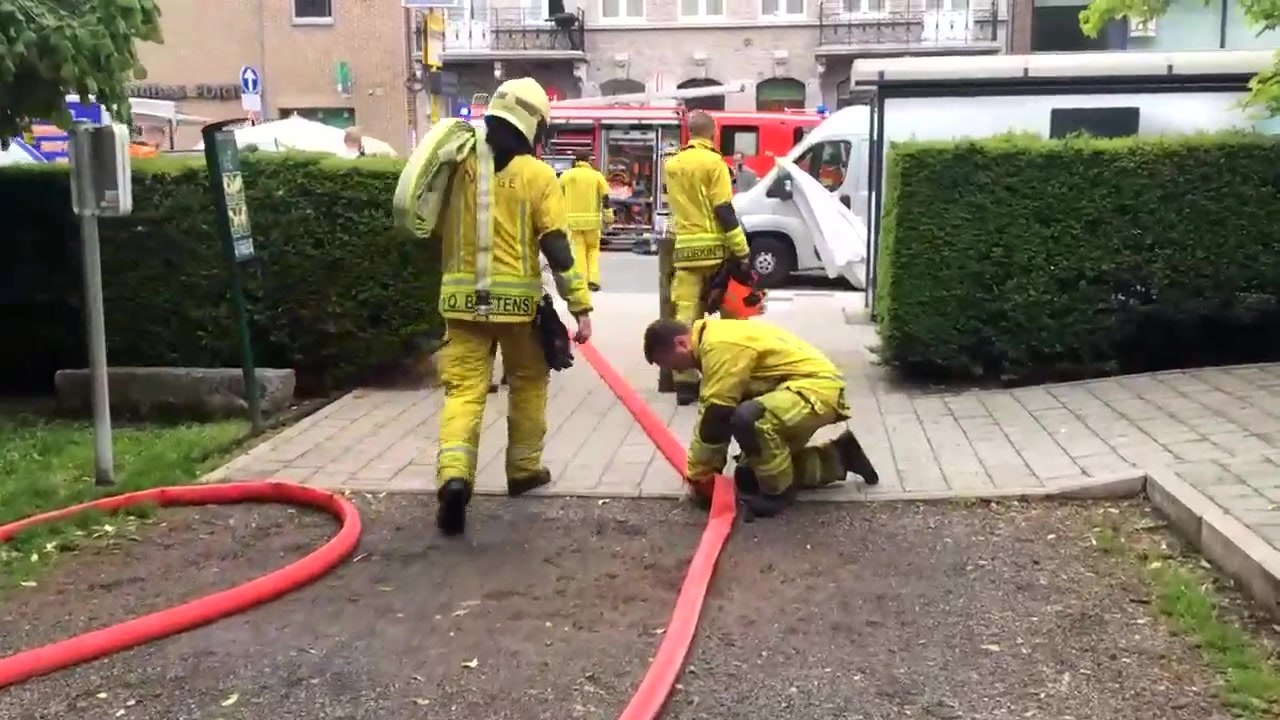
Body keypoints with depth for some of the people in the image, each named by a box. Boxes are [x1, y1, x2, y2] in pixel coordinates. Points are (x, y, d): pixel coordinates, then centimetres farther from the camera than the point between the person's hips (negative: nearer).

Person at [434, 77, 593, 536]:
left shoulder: (460, 167, 5)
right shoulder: (537, 174, -5)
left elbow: (440, 228, 15)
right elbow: (557, 246, -9)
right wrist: (580, 306, -6)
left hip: (463, 298, 2)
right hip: (516, 299, -2)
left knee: (463, 389, 1)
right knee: (528, 382, 19)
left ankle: (453, 474, -19)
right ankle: (524, 469, 27)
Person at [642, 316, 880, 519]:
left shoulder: (719, 346, -23)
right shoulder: (712, 339, 8)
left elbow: (716, 417, -22)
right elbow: (710, 411, 13)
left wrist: (697, 474, -11)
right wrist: (706, 467, 10)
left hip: (819, 387, -11)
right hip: (798, 387, 11)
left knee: (749, 418, -36)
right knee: (748, 476, 14)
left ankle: (778, 491, -11)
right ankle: (838, 456, 22)